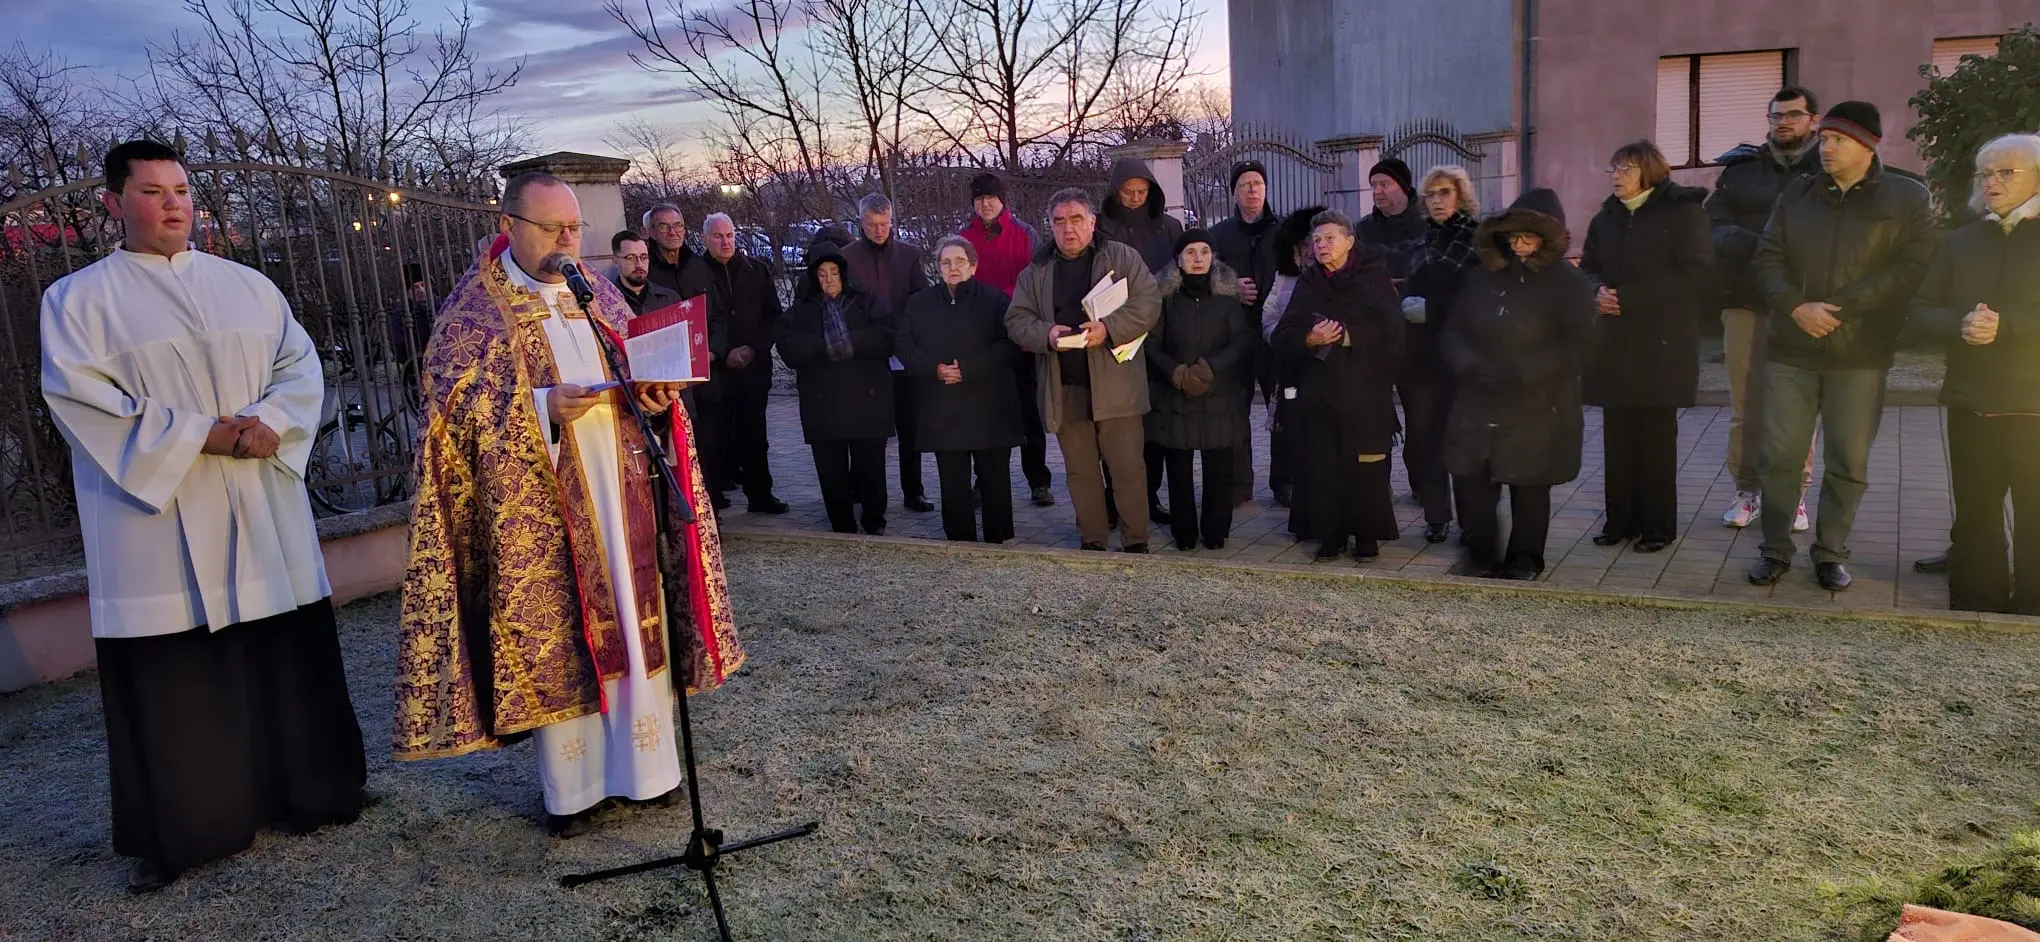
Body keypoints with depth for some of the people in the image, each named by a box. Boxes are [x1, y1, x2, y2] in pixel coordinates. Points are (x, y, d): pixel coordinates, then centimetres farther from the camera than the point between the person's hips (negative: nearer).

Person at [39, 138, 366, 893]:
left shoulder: (248, 286, 13)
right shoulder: (78, 299, 2)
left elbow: (299, 365, 7)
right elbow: (79, 398, -8)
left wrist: (269, 423, -13)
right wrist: (199, 435, -16)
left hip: (260, 515, 3)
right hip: (156, 524, -3)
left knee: (287, 657, 9)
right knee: (171, 680, 2)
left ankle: (307, 791, 23)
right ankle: (179, 832, 14)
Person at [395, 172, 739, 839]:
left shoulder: (597, 295, 13)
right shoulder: (473, 309, -3)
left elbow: (636, 373, 18)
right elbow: (456, 409, -10)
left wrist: (655, 392, -6)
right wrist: (543, 408, -23)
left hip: (619, 497, 5)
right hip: (539, 507, -5)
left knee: (634, 624, 8)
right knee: (555, 639, 1)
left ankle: (643, 766, 22)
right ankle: (571, 788, 14)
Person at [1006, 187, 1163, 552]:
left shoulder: (1121, 258, 4)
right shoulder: (1036, 272, 12)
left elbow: (1148, 302, -5)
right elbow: (1016, 320, 8)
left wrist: (1109, 328, -20)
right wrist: (1046, 333, -13)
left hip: (1114, 383, -3)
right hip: (1063, 388, 3)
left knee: (1127, 465, -1)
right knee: (1080, 470, 10)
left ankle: (1136, 542, 9)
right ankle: (1091, 541, 21)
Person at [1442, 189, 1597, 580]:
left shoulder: (1569, 283, -4)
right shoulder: (1484, 277, 9)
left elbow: (1574, 347, -11)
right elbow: (1452, 331, 7)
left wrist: (1521, 373, -20)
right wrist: (1471, 365, -13)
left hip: (1537, 409, -3)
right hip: (1478, 405, 4)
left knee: (1529, 485, 5)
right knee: (1470, 478, -1)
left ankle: (1525, 560, 23)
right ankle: (1481, 555, 16)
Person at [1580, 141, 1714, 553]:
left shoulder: (1683, 212, -3)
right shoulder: (1605, 218, 14)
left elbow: (1696, 275, -12)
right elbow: (1588, 269, 16)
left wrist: (1628, 297, -16)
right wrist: (1599, 291, -8)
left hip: (1662, 345, -5)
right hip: (1614, 343, 5)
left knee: (1656, 436, -1)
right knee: (1617, 435, 4)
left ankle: (1658, 525, 8)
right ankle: (1620, 519, 14)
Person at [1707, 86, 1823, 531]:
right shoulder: (1741, 168, 10)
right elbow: (1715, 225, 1)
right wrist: (1758, 247, -16)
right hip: (1745, 302, 2)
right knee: (1745, 406, 6)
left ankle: (1795, 494, 13)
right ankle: (1747, 490, 16)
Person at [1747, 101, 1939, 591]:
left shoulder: (1908, 197, 1)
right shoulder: (1796, 194, 9)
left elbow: (1910, 268, -8)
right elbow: (1769, 258, 3)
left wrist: (1838, 308, -16)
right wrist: (1797, 307, -13)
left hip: (1860, 355, -1)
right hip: (1791, 349, 2)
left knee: (1849, 463, 5)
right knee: (1779, 455, 3)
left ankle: (1830, 554, 19)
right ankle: (1775, 550, 15)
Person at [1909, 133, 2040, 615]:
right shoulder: (1960, 241, 12)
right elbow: (1922, 308, 7)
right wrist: (1961, 323, -12)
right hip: (1971, 400, 3)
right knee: (1975, 512, 9)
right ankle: (1975, 607, 19)